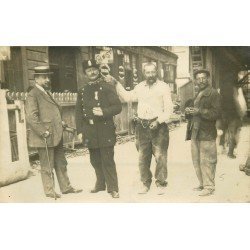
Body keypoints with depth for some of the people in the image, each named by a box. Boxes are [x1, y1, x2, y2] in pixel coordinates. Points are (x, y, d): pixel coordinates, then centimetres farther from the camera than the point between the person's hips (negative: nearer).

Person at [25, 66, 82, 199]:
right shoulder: (33, 95, -11)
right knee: (47, 167, 4)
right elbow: (31, 117, -20)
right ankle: (49, 191, 17)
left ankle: (66, 187, 26)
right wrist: (43, 132, -21)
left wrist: (61, 123, 14)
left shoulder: (47, 92, 18)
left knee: (61, 163, 15)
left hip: (56, 136, 9)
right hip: (45, 138, -9)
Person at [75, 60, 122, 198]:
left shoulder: (108, 88, -1)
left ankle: (113, 188, 7)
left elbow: (118, 107, -7)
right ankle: (101, 184, 31)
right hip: (90, 132, 5)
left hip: (105, 131, -5)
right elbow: (79, 112, 13)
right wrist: (80, 131, 8)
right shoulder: (83, 91, 13)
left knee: (107, 161, -3)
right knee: (95, 161, 14)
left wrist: (104, 112, -22)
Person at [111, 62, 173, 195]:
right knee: (143, 157, 9)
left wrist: (158, 121, -15)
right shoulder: (140, 87, 14)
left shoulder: (163, 87, -1)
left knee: (160, 156, -4)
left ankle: (161, 184, 8)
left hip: (158, 126, -4)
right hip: (142, 126, 5)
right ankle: (145, 183, 21)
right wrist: (117, 83, 21)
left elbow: (168, 108, -4)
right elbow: (127, 97, 26)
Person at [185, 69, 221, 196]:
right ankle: (202, 184, 24)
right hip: (195, 132, 8)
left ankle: (209, 187, 8)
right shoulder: (198, 94, 20)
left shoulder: (213, 93, -6)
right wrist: (189, 111, 8)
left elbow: (216, 113, -14)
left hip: (207, 134, -8)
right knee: (197, 161, 11)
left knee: (206, 161, -3)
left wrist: (199, 111, -23)